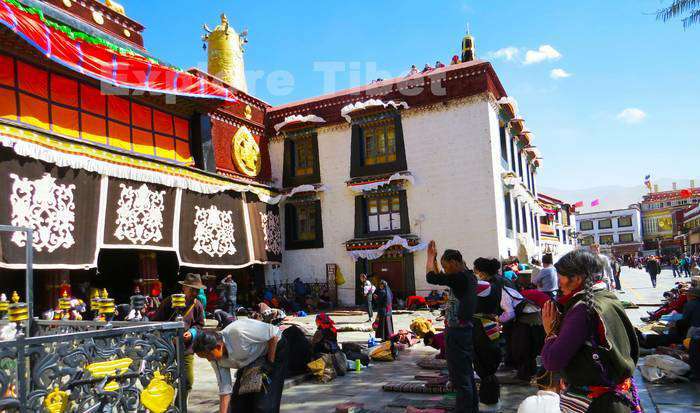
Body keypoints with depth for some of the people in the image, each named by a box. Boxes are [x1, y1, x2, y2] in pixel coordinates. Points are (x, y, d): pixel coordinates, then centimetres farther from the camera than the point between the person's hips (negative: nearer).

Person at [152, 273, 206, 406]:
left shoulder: (197, 305, -1)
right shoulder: (170, 302, -11)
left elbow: (199, 325, 8)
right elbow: (156, 322, -6)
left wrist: (191, 333, -12)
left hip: (186, 349, 3)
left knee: (188, 381, 5)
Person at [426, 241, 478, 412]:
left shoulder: (460, 278, -19)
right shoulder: (469, 276, 10)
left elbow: (431, 278, -21)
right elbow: (440, 277, 22)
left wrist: (431, 256, -8)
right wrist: (434, 258, 18)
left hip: (458, 332, -10)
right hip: (466, 330, 10)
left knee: (461, 378, -2)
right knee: (467, 374, 20)